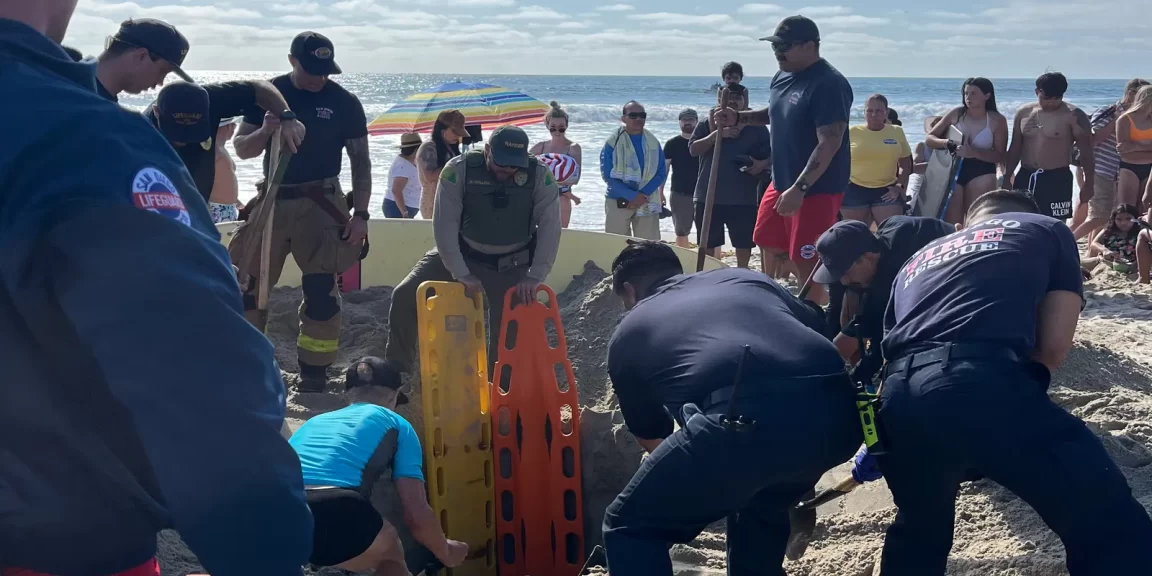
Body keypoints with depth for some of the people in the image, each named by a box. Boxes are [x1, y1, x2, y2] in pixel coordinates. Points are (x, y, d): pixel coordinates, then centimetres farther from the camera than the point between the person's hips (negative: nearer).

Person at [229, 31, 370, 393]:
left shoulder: (344, 102, -2)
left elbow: (360, 162, 2)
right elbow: (241, 149, 4)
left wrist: (360, 214, -7)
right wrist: (265, 131, -18)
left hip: (320, 206, -2)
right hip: (272, 201, 2)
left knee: (321, 292, -3)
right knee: (250, 287, 5)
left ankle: (313, 377, 7)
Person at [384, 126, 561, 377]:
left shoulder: (540, 176, -21)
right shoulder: (459, 169, -24)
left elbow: (549, 227, -19)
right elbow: (445, 224, -23)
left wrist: (535, 277, -26)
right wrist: (461, 274, -27)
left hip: (511, 264, 0)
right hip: (461, 253, 0)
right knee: (405, 296, -10)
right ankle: (396, 373, 5)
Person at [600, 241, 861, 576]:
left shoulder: (627, 335, 28)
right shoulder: (746, 278, 35)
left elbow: (651, 438, 39)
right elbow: (825, 336, 38)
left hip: (746, 421, -5)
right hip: (837, 414, 5)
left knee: (631, 530, 18)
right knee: (761, 504, 37)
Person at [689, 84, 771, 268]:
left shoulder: (757, 128, 6)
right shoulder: (706, 125, 6)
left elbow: (772, 155, 8)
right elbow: (693, 149, -8)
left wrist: (762, 164, -14)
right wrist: (718, 134, -18)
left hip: (743, 198, 0)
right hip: (709, 197, 0)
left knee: (744, 244, 6)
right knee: (707, 245, 8)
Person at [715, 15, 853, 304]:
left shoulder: (830, 85, -21)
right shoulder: (783, 76, 7)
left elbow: (829, 143, -26)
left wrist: (799, 188, -30)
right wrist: (738, 117, 8)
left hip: (817, 188, -10)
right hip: (782, 181, 10)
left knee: (807, 262, -4)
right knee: (770, 244, 20)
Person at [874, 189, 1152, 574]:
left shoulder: (916, 262, 37)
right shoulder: (1048, 230, 27)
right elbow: (1054, 348, 15)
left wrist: (878, 448, 55)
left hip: (898, 396, 6)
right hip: (983, 384, -5)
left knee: (918, 534, 31)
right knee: (1114, 529, 7)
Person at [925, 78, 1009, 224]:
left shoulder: (997, 120, -2)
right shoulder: (956, 113, 3)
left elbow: (1000, 156, -6)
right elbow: (929, 138, 6)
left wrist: (973, 152, -23)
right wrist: (946, 143, -18)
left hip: (981, 172, -2)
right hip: (952, 170, 2)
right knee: (950, 222, -1)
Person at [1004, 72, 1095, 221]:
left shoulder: (1073, 116, -7)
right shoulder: (1023, 113, 7)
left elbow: (1086, 151, -5)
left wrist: (1088, 183, -9)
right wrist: (1006, 178, 10)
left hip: (1057, 179, -4)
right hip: (1025, 177, 4)